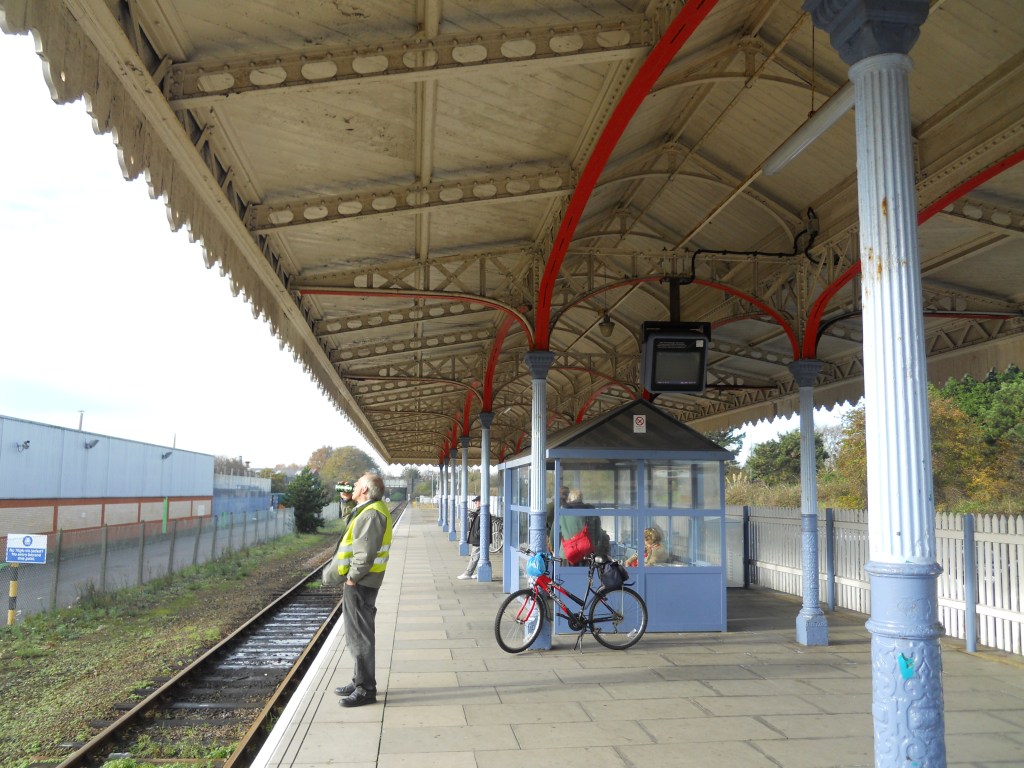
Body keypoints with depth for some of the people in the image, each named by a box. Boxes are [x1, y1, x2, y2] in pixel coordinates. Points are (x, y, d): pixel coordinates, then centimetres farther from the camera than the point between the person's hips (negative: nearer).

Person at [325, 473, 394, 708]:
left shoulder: (371, 514, -20)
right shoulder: (368, 510, 14)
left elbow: (366, 552, -24)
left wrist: (353, 577, -18)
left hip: (360, 583, -11)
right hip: (359, 581, 11)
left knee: (360, 636, -4)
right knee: (357, 634, 18)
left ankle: (365, 689, 3)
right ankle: (360, 681, 29)